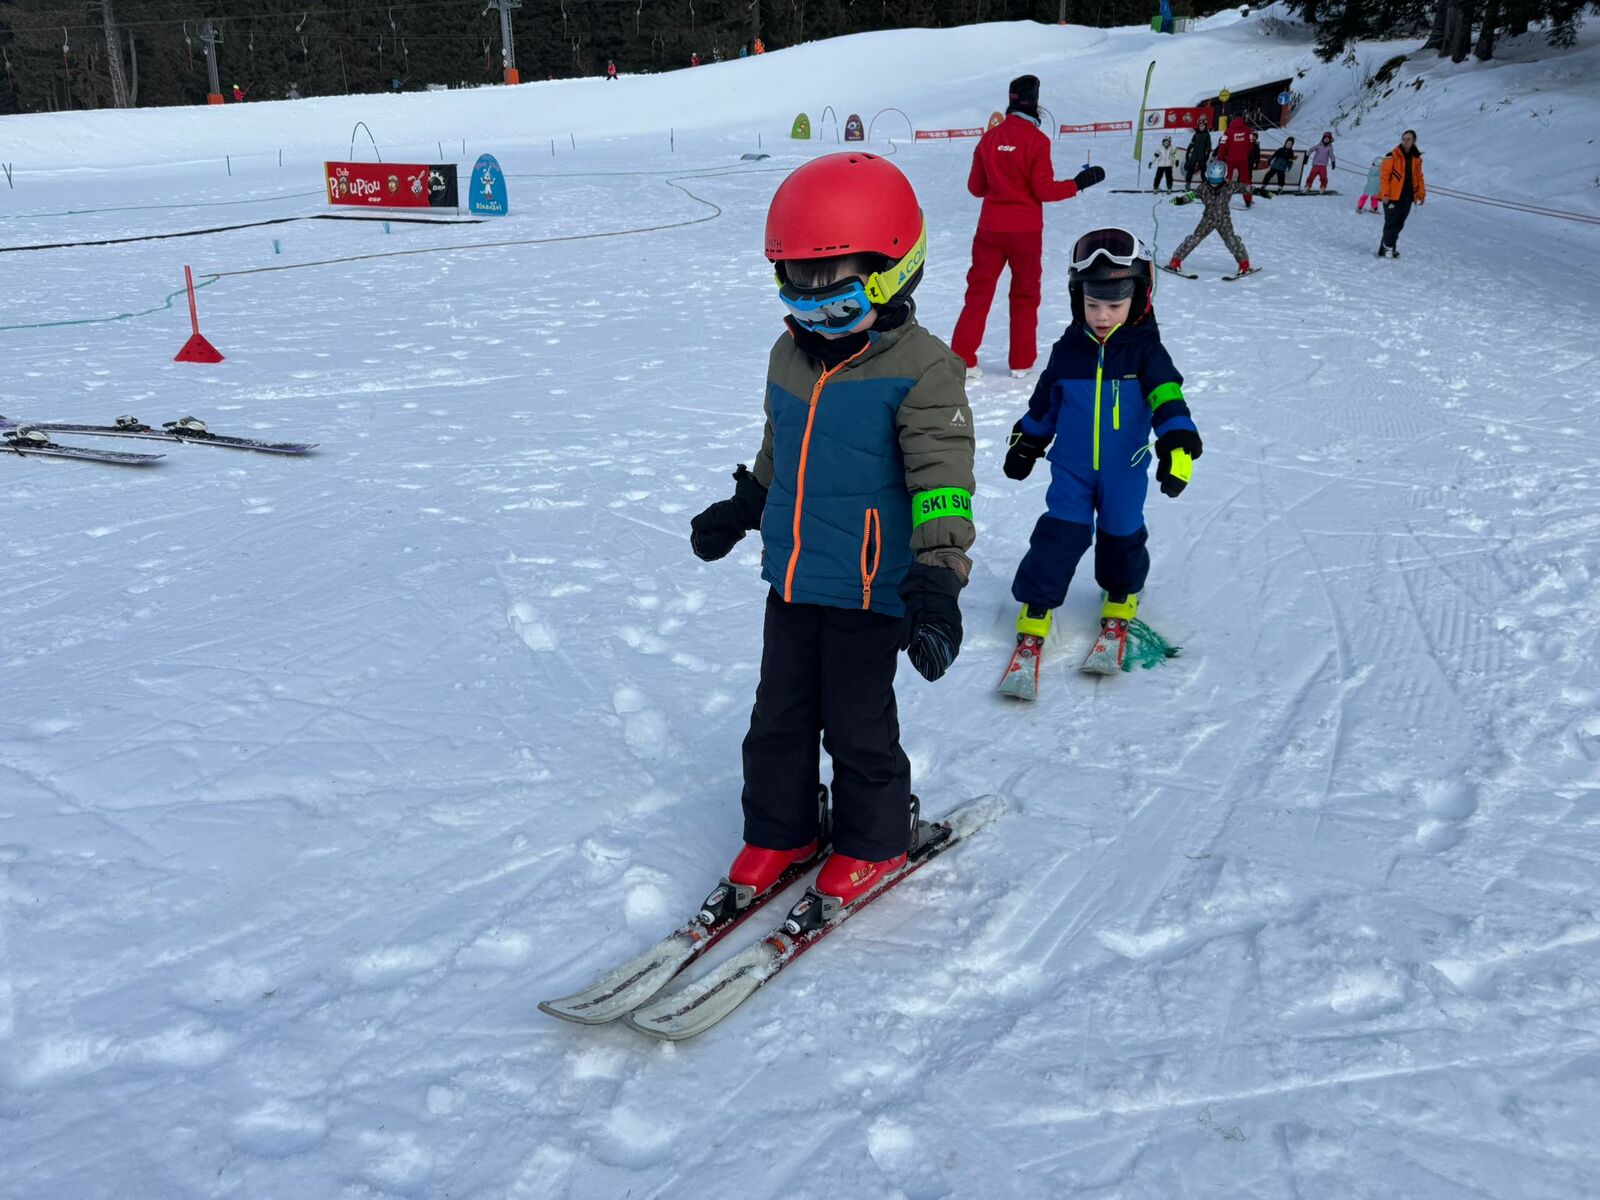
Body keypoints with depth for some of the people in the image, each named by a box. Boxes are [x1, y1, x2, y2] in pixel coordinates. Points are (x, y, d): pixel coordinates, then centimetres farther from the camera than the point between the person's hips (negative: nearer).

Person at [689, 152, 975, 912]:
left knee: (858, 730, 8)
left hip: (869, 592, -6)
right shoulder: (790, 355, 6)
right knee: (778, 720, 16)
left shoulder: (920, 369, -16)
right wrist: (740, 508, 30)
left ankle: (872, 844, 30)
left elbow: (942, 479, -20)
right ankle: (777, 834, 35)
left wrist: (938, 575, -30)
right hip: (791, 582, 7)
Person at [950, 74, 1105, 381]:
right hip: (1025, 230, -3)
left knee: (979, 291, 6)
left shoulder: (990, 138, 3)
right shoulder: (1037, 139, -11)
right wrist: (1080, 182, 0)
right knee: (1025, 295, 11)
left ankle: (961, 359, -2)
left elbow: (975, 187, 9)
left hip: (990, 228, 3)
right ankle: (1021, 362, 14)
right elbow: (1044, 190, -11)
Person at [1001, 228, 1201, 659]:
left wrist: (1178, 444, -31)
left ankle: (1122, 593, 41)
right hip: (1071, 465, 0)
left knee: (1121, 533, 15)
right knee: (1061, 534, -7)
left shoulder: (1145, 351, -10)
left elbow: (1167, 399, -18)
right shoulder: (1068, 351, -4)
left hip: (1125, 468, 0)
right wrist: (1026, 442, 18)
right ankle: (1036, 603, 7)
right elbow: (1044, 403, 9)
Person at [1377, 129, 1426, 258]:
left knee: (1399, 224, 6)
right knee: (1392, 222, -8)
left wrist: (1421, 194, 14)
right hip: (1393, 196, -5)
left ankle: (1388, 249, 12)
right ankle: (1387, 247, 0)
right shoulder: (1393, 156, -6)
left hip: (1407, 196, 6)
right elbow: (1384, 175, -10)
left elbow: (1418, 177, 19)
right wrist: (1385, 194, -18)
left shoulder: (1416, 158, 11)